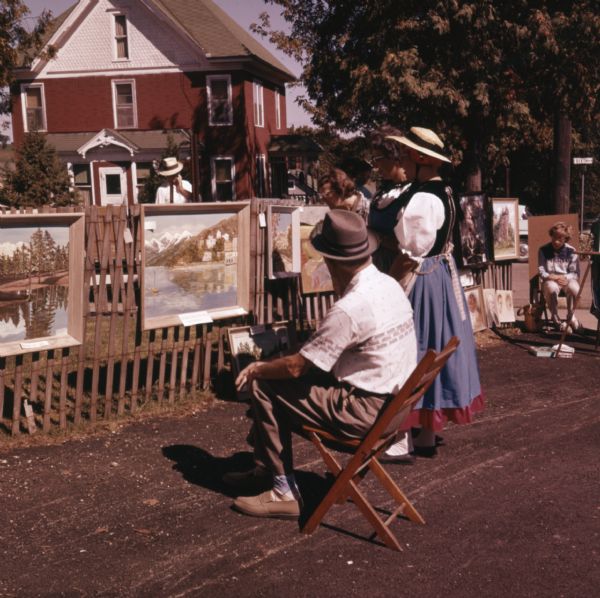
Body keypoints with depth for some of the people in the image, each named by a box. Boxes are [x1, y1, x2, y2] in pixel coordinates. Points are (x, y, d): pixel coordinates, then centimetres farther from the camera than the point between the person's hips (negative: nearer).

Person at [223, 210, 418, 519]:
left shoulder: (350, 308, -25)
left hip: (365, 412, -10)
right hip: (394, 405, 10)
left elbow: (296, 366, -17)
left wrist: (258, 368, -1)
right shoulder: (389, 285, 3)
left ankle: (284, 492, 4)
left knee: (264, 387, -5)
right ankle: (265, 471, 28)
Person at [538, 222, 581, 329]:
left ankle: (570, 315, -6)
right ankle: (555, 316, -12)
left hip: (567, 280, 1)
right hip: (550, 281, -1)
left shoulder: (571, 251, 1)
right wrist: (555, 278, -22)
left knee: (574, 288, -35)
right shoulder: (544, 250, -1)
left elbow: (575, 274, 1)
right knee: (552, 287, -38)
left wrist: (565, 278, -21)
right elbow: (542, 273, -2)